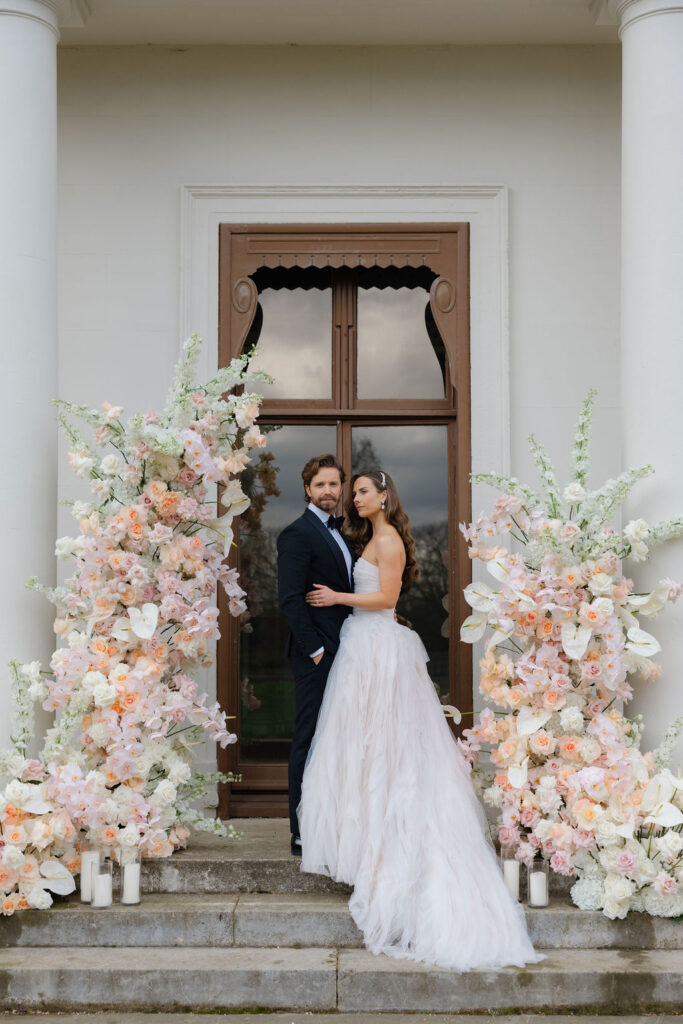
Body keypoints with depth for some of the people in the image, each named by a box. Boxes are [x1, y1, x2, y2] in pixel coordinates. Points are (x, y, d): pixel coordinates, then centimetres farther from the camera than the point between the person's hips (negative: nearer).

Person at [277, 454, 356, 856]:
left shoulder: (339, 532, 19)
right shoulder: (298, 533, -9)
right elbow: (291, 598, -16)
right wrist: (315, 649, -19)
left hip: (342, 653, 9)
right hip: (317, 655, -9)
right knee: (311, 740, -5)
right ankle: (304, 834, 0)